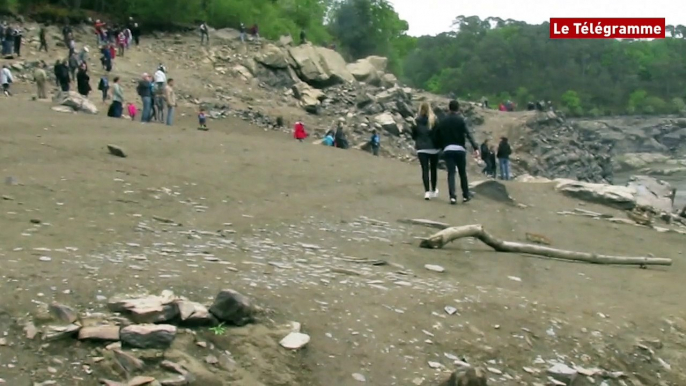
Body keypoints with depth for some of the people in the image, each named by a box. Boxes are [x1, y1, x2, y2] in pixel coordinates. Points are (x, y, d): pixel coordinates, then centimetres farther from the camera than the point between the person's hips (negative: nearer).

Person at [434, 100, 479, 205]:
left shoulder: (442, 121, 7)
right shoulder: (461, 120, -3)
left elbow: (438, 136, 9)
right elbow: (468, 134, -12)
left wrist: (441, 147, 22)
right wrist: (475, 147, -18)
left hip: (447, 150, 2)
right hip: (459, 149, -1)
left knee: (451, 173, -1)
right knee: (462, 173, 11)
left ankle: (452, 196, -13)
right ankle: (466, 195, 18)